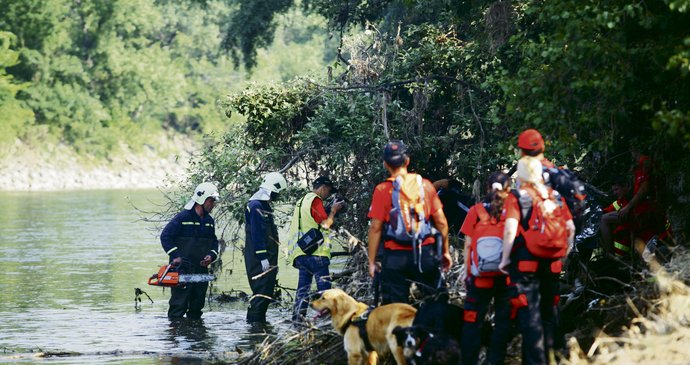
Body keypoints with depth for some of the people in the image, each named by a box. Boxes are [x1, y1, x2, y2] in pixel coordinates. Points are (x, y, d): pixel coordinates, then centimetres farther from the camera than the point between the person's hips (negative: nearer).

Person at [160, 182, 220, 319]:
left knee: (197, 307, 11)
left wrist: (211, 256, 1)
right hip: (183, 269, -7)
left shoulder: (209, 221, 13)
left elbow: (214, 242, 21)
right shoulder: (183, 217, -9)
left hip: (201, 268, 7)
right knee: (179, 306, -9)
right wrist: (175, 256, -18)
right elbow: (165, 236, -11)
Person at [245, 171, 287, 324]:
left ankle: (259, 320, 15)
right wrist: (263, 258, -22)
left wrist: (273, 262, 24)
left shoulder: (264, 206, 19)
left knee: (267, 290, 11)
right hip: (259, 260, -10)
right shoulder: (256, 206, -14)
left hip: (266, 258, 10)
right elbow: (256, 235, -19)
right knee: (262, 289, -14)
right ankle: (254, 319, -16)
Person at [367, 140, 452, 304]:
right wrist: (445, 251, 15)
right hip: (425, 253, 2)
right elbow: (441, 222, 4)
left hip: (395, 255, -2)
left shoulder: (383, 190, -4)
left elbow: (376, 228, -6)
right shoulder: (425, 185, 4)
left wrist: (372, 262, 0)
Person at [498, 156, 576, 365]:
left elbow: (510, 229, -15)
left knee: (529, 316, -4)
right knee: (550, 313, 16)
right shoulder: (555, 197, 11)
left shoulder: (517, 197, -3)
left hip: (526, 263, -5)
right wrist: (564, 253, 19)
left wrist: (505, 259, -8)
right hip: (552, 265, 5)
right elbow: (571, 227, 8)